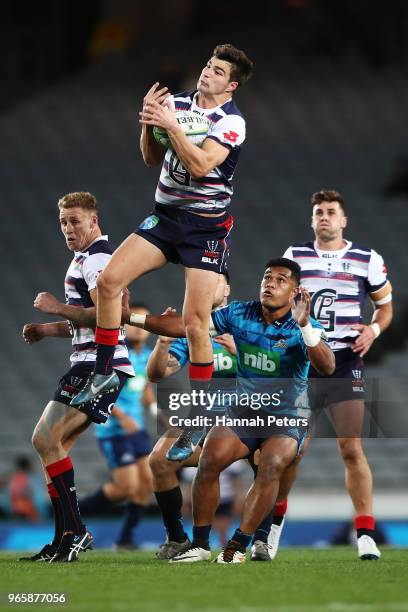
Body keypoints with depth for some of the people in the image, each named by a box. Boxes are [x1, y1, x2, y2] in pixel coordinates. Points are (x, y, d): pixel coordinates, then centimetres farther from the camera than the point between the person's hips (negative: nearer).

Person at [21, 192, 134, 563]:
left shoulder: (96, 258, -11)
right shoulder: (92, 257, 24)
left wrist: (59, 308, -15)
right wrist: (50, 330, 20)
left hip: (98, 366, -11)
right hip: (94, 365, 11)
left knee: (47, 439, -17)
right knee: (54, 444, 11)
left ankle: (74, 532, -19)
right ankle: (68, 537, 11)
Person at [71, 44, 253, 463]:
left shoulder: (231, 121, -13)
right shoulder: (177, 102, 3)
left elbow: (200, 165, -26)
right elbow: (152, 158, 8)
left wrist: (170, 125, -26)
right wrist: (149, 122, -10)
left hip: (206, 227, -5)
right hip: (165, 215, 6)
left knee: (195, 323, -10)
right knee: (109, 279, -11)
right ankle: (102, 374, 4)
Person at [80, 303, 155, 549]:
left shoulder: (147, 356, 12)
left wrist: (154, 407, 5)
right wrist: (121, 416, -25)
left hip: (136, 427, 8)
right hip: (113, 429, -8)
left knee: (148, 480, -2)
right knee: (127, 487, -11)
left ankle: (125, 538, 9)